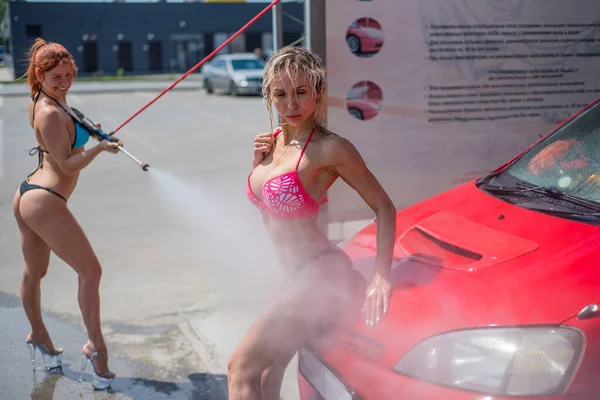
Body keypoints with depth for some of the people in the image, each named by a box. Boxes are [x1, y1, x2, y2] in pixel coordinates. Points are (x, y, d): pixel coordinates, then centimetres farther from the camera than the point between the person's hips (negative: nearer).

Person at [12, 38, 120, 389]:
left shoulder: (41, 101, 9)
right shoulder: (51, 114, -19)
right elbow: (68, 165, -18)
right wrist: (99, 148, -30)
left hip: (28, 195, 11)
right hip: (45, 202, -11)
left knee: (34, 271, 24)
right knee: (90, 270, -5)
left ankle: (38, 335, 41)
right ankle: (96, 346, 1)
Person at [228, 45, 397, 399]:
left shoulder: (330, 148, -14)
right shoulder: (272, 141, 8)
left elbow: (384, 207, -9)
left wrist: (381, 278, -18)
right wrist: (258, 163, 1)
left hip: (322, 277, -8)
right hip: (299, 278, 8)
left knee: (241, 368, -12)